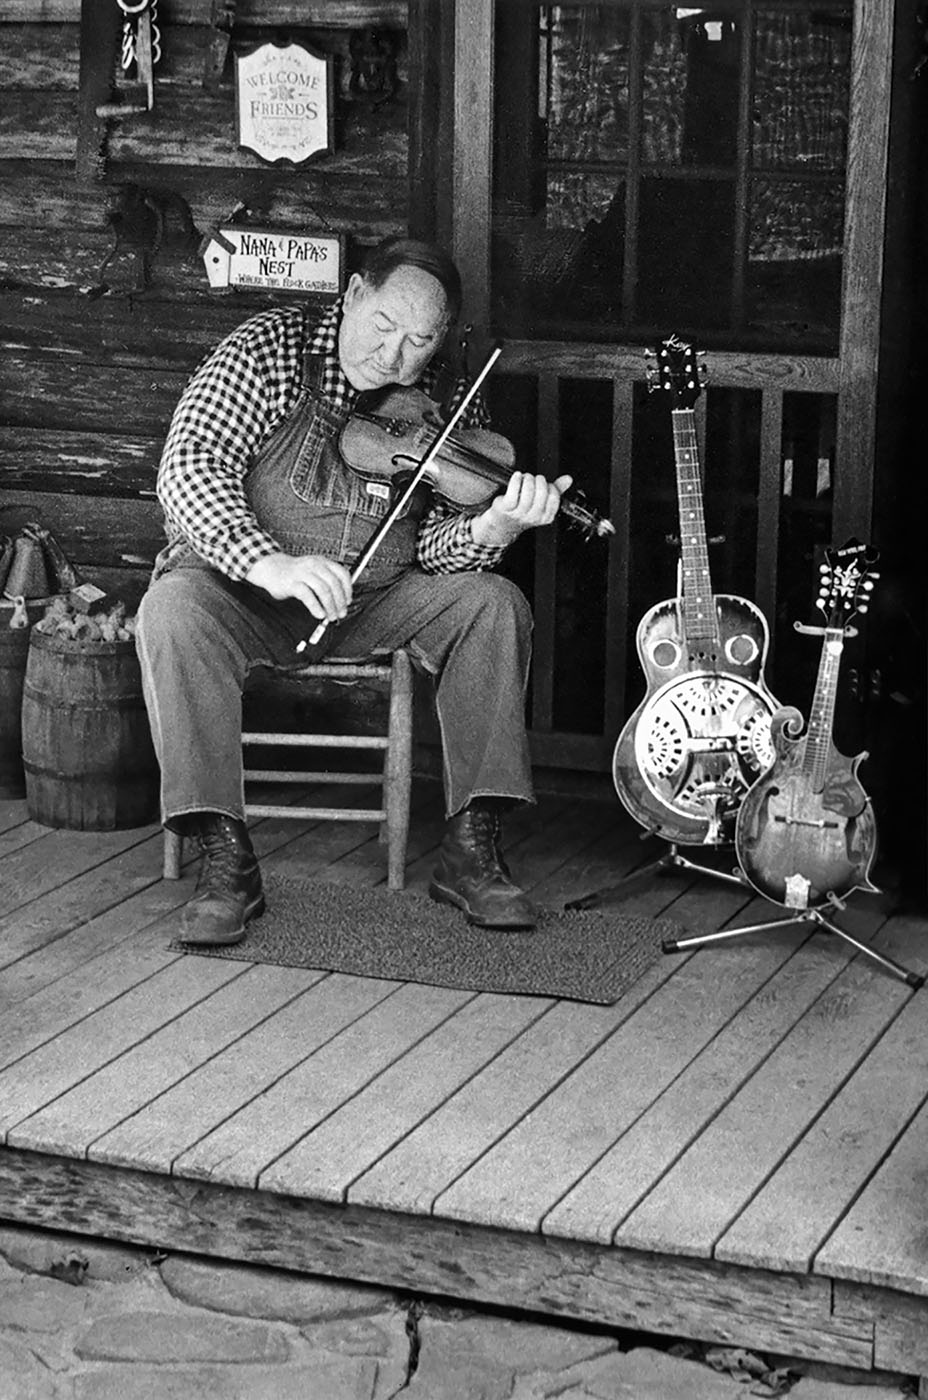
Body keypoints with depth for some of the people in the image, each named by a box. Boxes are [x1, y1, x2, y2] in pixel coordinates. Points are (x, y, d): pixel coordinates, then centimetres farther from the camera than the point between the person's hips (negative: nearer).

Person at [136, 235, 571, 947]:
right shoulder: (272, 349, -12)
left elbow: (435, 547, -9)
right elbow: (188, 468, -22)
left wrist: (491, 528, -32)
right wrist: (269, 562, -36)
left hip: (376, 596, 3)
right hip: (244, 582, -3)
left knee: (494, 604, -18)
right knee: (174, 612, -33)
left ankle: (471, 849, -14)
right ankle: (226, 858, -28)